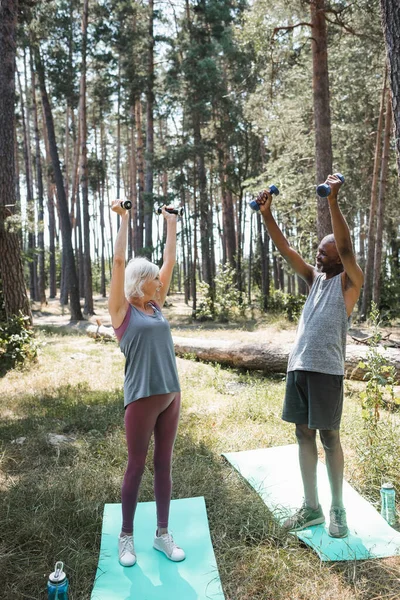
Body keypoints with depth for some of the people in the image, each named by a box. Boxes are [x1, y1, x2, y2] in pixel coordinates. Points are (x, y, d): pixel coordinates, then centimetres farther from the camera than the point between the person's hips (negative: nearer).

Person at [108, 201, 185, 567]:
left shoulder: (155, 306, 11)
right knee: (137, 466, 6)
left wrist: (171, 225, 17)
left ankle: (162, 534, 26)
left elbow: (170, 262, 14)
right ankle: (126, 537, 24)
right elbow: (119, 261, -11)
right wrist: (124, 219, -10)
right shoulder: (122, 310, -4)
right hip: (142, 397, -6)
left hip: (171, 394, 6)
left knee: (164, 463, 13)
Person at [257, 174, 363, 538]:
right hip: (298, 367, 6)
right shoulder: (315, 278, 15)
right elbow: (286, 250, 9)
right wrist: (267, 214, -2)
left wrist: (333, 201, -26)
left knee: (329, 437, 4)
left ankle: (338, 510, 21)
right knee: (304, 435, 11)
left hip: (326, 370, -6)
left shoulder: (350, 282, -1)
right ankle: (311, 507, 23)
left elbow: (346, 247, -18)